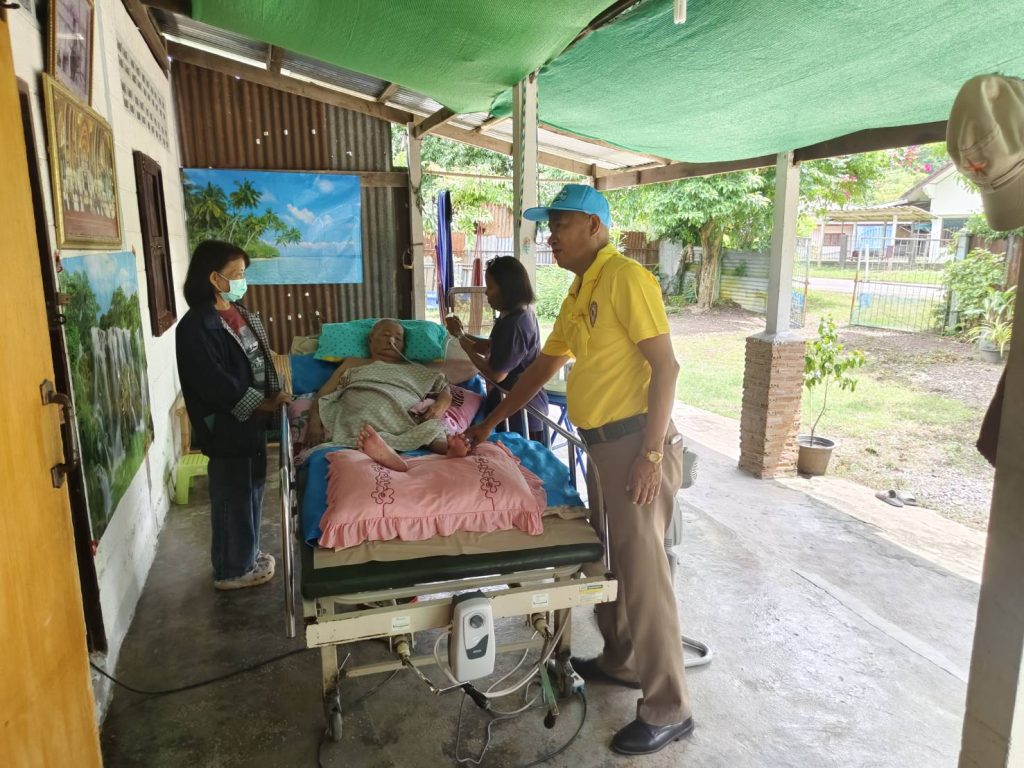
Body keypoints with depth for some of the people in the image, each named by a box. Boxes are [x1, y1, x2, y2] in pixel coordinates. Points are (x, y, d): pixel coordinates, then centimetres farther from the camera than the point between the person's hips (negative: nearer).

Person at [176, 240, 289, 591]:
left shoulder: (241, 313, 9)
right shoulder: (196, 326, -19)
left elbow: (261, 360, 15)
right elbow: (214, 383, -24)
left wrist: (275, 395, 3)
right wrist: (261, 404, -20)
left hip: (253, 420, 9)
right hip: (227, 425, -9)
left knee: (252, 489, 19)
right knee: (232, 497, 4)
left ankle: (248, 554, 36)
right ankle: (231, 569, 20)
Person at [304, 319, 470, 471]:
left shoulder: (414, 369, 32)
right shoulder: (353, 363, 33)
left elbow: (445, 390, 22)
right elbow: (323, 395, 23)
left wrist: (439, 407, -4)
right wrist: (315, 422, 1)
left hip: (404, 416, 1)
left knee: (432, 426, -33)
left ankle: (450, 448, -64)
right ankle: (384, 452, -69)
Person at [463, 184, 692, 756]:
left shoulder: (626, 278, -12)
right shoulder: (578, 295, 16)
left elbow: (665, 366, -18)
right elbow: (543, 367, 23)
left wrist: (652, 454, -22)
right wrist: (490, 423, 26)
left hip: (636, 441, -9)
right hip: (603, 445, 9)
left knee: (643, 570, -3)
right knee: (607, 558, 19)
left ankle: (670, 710, 11)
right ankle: (622, 660, 38)